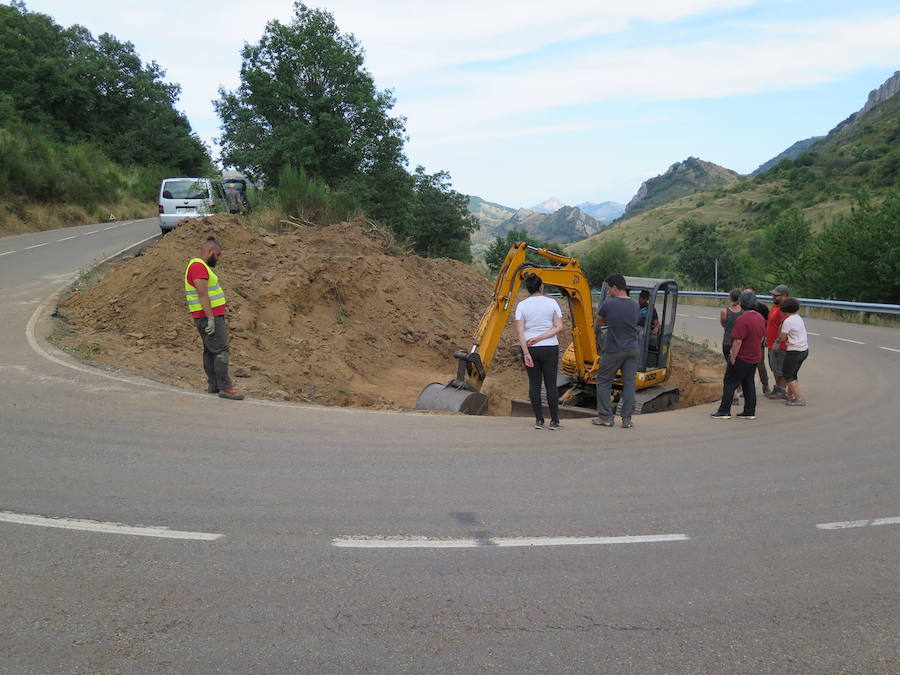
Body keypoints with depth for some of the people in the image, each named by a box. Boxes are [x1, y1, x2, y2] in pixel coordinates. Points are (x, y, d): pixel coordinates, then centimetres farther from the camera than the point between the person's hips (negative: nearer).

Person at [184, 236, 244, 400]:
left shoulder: (199, 266, 19)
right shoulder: (199, 267, -15)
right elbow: (203, 294, -22)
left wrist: (223, 306, 13)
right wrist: (211, 319, -25)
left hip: (212, 316, 11)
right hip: (209, 317, -11)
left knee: (210, 351, 13)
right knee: (221, 351, -13)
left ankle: (213, 385, 19)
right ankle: (225, 388, -14)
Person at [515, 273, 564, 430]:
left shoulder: (522, 305, -3)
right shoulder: (552, 303, -2)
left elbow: (520, 330, -10)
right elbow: (559, 327, -6)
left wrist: (526, 352, -10)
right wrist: (540, 338, -9)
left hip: (530, 348, 1)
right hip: (550, 348, 0)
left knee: (534, 384, 9)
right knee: (551, 384, 6)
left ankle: (539, 420, 10)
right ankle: (554, 421, 8)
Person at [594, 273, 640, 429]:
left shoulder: (609, 304, -13)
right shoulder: (635, 305, 2)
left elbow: (599, 320, 3)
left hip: (614, 350, -4)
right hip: (632, 350, 4)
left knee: (603, 381, 10)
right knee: (629, 383, 7)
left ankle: (606, 417, 10)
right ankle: (627, 419, 8)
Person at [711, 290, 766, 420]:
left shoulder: (742, 320, -23)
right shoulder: (760, 318, 6)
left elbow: (738, 342, -24)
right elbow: (762, 336, 17)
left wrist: (733, 358, -18)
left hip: (742, 358, -8)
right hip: (755, 357, 8)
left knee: (730, 384, 0)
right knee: (749, 384, 14)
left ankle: (724, 411, 1)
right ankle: (750, 412, 15)